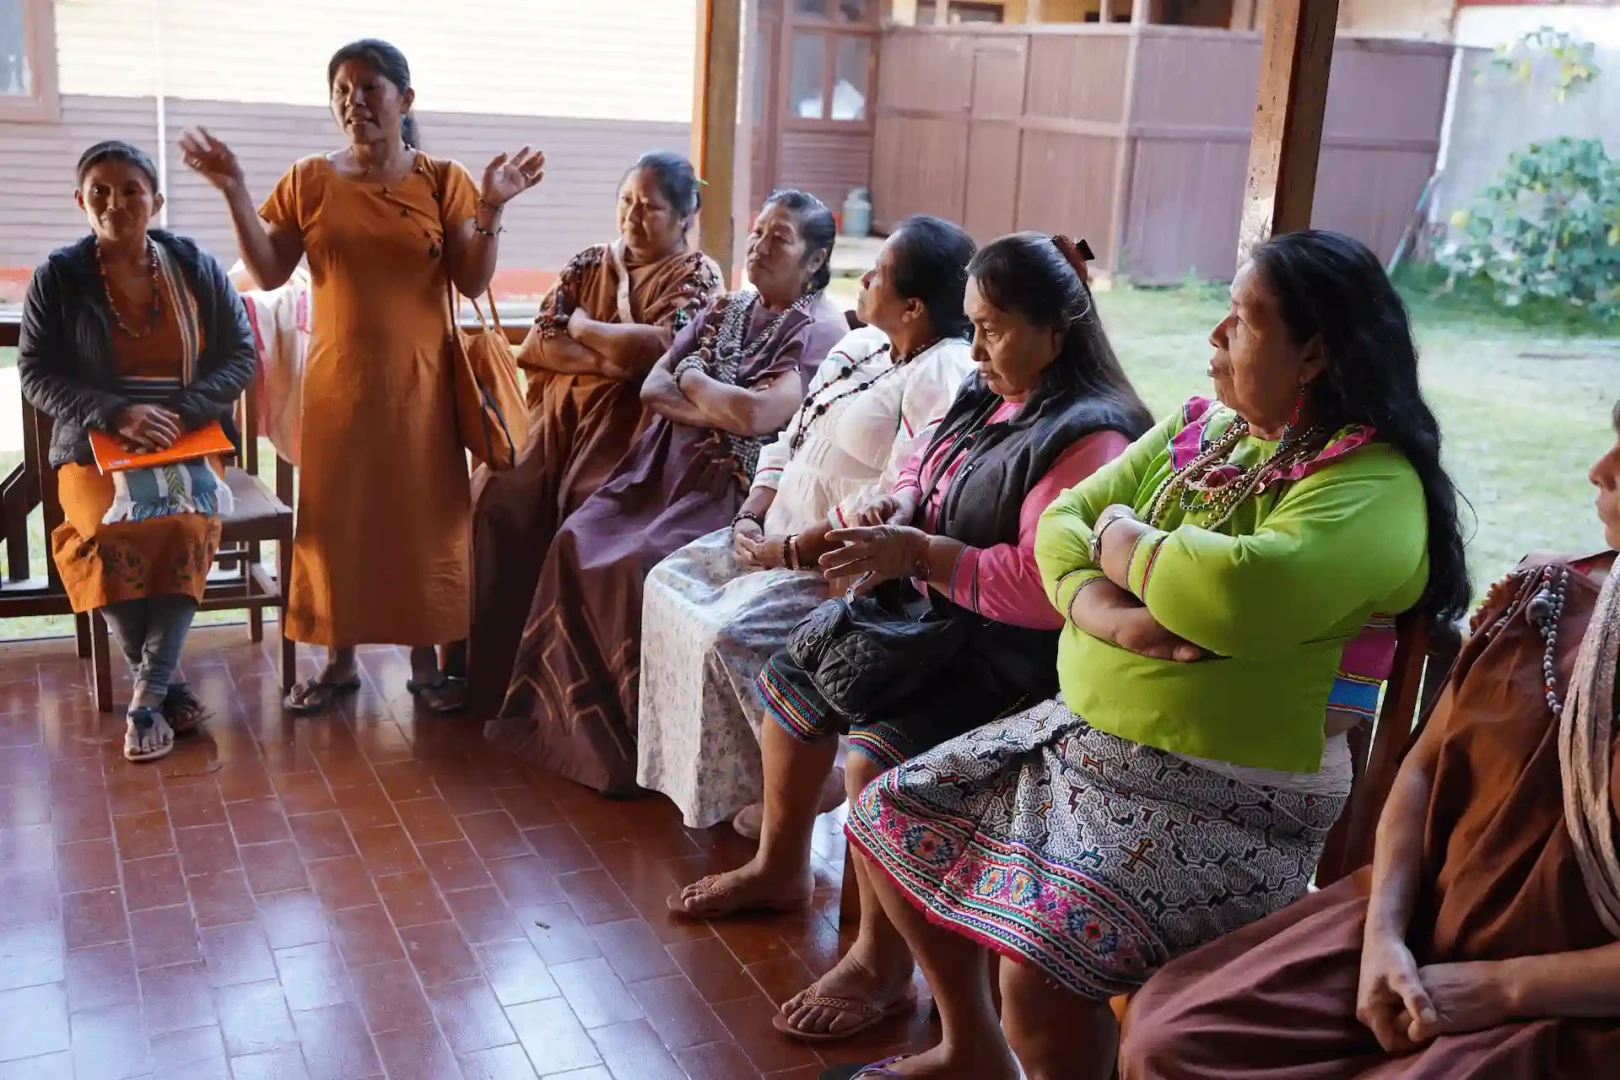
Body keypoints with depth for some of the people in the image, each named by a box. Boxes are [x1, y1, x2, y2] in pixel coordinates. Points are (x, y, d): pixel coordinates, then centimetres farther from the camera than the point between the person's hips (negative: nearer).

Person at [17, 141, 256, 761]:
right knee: (110, 536, -32)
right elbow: (36, 373, 1)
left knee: (186, 524, -32)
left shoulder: (196, 268, 5)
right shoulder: (58, 277, 2)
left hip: (188, 440, 0)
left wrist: (182, 413, -12)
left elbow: (240, 355, 5)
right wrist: (115, 413, -17)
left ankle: (148, 697, -21)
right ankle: (167, 679, -11)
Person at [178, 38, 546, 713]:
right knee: (335, 516, 7)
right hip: (337, 381, 1)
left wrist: (492, 208, -20)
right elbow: (268, 273, -2)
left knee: (422, 518, 4)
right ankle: (340, 661, 21)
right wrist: (234, 191, -11)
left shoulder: (443, 181, -1)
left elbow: (473, 283, -7)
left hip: (419, 382, -1)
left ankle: (425, 662, 18)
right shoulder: (308, 181, 3)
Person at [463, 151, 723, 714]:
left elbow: (662, 346, -14)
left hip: (628, 424, -4)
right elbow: (537, 343, 6)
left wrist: (582, 326, 0)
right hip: (558, 414, 4)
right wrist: (616, 357, -8)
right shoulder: (586, 264, 18)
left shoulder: (697, 276, 5)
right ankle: (494, 672, -11)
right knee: (498, 497, -20)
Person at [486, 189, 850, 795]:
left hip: (741, 489, -8)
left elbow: (759, 414, -22)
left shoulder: (820, 329, -8)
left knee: (644, 563, -27)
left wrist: (692, 380, -5)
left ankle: (635, 745, -10)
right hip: (675, 467, 8)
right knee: (579, 542, -11)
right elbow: (652, 388, 8)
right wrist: (720, 409, -10)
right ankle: (574, 718, -2)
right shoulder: (726, 310, 15)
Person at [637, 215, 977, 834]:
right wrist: (751, 517, 3)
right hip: (777, 534, 10)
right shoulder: (861, 346, 11)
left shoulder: (943, 378, -20)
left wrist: (791, 550, -20)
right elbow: (792, 439, 16)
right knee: (670, 585, 7)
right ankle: (705, 769, 15)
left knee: (729, 636, -24)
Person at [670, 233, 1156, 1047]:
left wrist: (921, 554, -28)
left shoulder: (1088, 438, -24)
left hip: (1009, 654, -10)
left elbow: (1049, 586, -32)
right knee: (790, 680, 12)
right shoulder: (987, 396, 6)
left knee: (878, 753, -27)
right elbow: (926, 472, 21)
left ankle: (880, 965, -7)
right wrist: (899, 506, -3)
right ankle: (779, 868, 32)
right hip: (931, 614, 10)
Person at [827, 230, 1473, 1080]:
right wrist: (1110, 613, -20)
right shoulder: (1198, 429, 9)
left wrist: (1121, 538, -15)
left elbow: (1247, 592, -34)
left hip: (1224, 794, -8)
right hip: (1084, 733, 9)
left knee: (1037, 967, -28)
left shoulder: (1370, 485, -15)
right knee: (892, 817, 9)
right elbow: (1060, 524, 2)